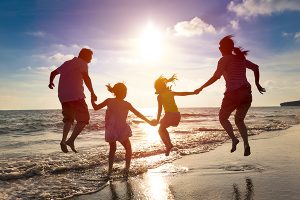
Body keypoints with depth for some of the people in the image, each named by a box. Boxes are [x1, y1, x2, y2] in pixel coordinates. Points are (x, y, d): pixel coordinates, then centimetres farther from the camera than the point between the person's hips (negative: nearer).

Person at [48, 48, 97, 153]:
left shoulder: (66, 63, 23)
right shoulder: (82, 63, 2)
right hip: (76, 95, -7)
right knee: (84, 118, -1)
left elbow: (53, 73, 33)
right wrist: (92, 93, -14)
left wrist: (51, 82, 52)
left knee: (68, 119, 20)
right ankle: (71, 140, -13)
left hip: (63, 96, 7)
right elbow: (86, 78, -15)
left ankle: (64, 140, 4)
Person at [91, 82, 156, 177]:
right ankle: (126, 168, 5)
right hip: (122, 131, -2)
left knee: (112, 149, 22)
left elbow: (96, 107, 4)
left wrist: (92, 100, 24)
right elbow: (138, 114, 0)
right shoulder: (127, 104, -4)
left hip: (110, 131, 3)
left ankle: (110, 170, 21)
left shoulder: (109, 101, -2)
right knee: (128, 149, 16)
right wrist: (149, 122, 8)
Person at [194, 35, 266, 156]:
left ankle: (234, 139, -5)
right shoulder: (241, 58, 17)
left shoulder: (224, 60, -2)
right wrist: (257, 84, 28)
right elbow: (256, 68, 21)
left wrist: (201, 88, -5)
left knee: (222, 118, 15)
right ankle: (246, 144, 2)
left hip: (233, 93, -6)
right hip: (246, 93, 6)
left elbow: (215, 77, -11)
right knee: (239, 120, 20)